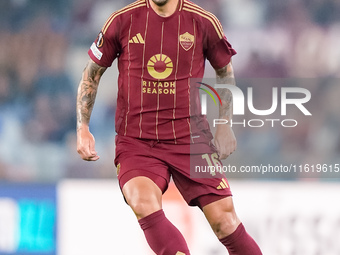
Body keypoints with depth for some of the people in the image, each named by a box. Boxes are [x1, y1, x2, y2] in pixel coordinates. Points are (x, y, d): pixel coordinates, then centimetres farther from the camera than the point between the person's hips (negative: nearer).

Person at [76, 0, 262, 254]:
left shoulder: (203, 22, -1)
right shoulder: (122, 21, -2)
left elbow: (225, 71, 17)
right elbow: (92, 73, 11)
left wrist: (224, 124, 12)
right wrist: (83, 127, 4)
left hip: (191, 138, 1)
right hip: (135, 142, -1)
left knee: (225, 221, -7)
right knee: (144, 204, -30)